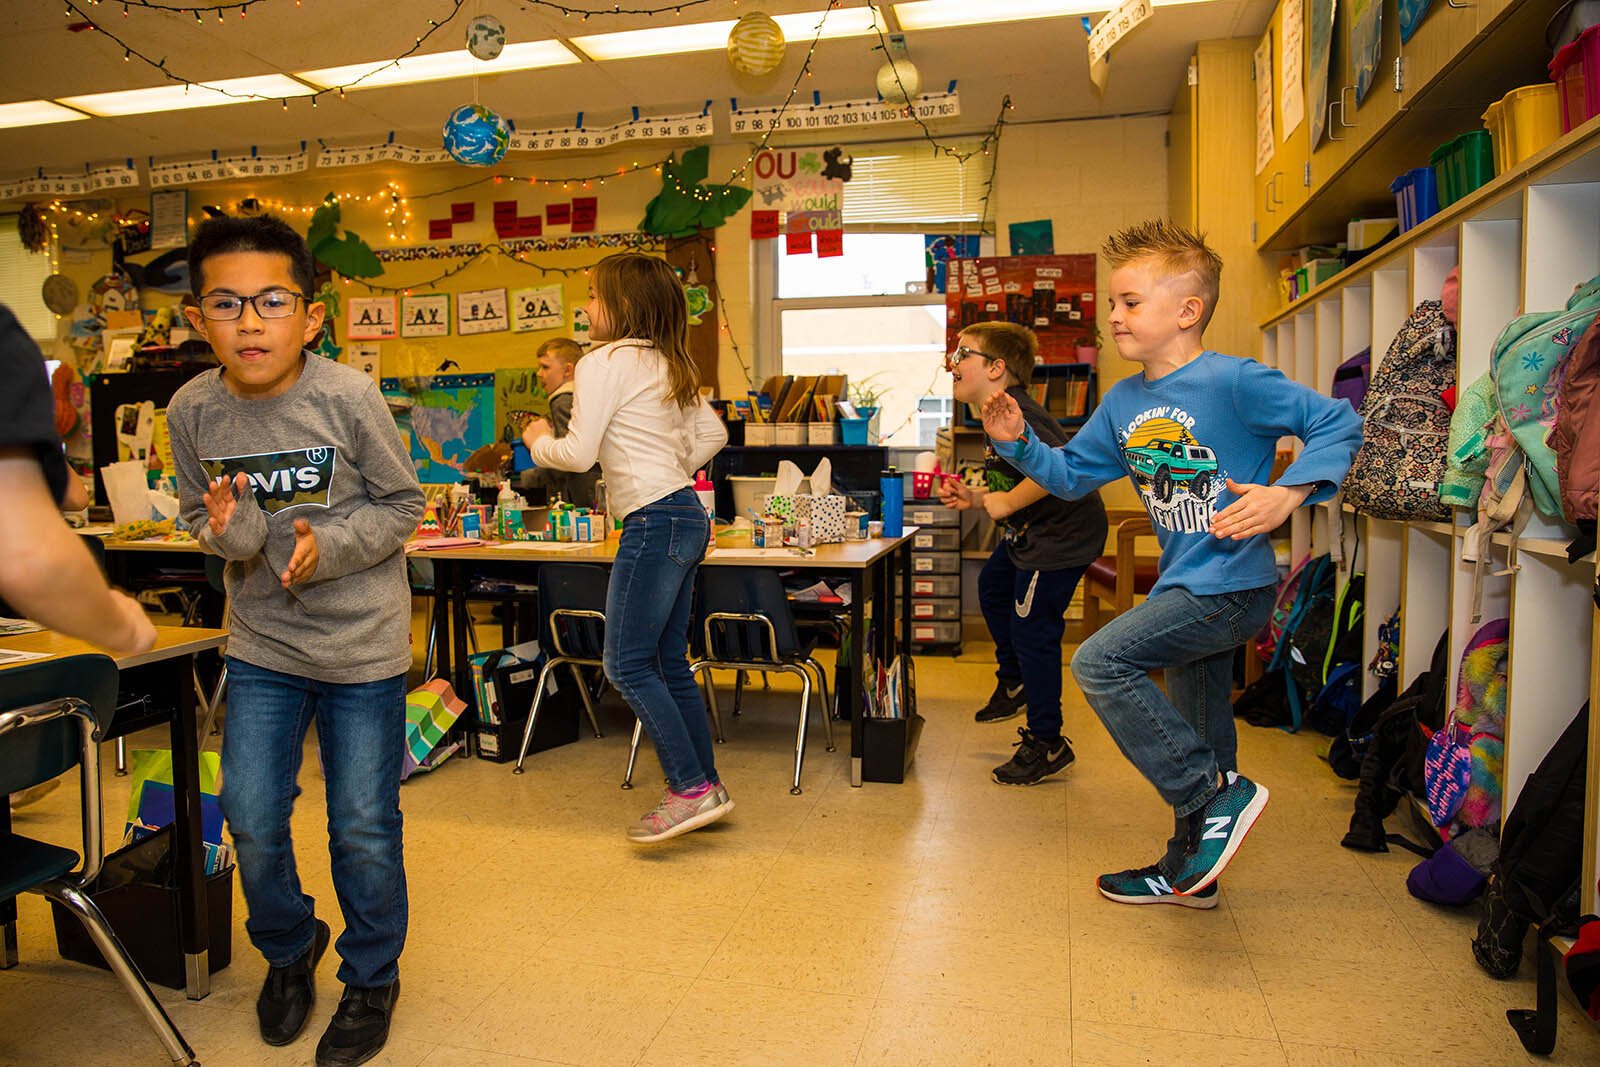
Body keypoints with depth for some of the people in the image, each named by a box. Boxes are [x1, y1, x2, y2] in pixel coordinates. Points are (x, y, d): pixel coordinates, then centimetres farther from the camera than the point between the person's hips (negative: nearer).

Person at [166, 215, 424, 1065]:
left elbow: (403, 502, -7)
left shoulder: (348, 397, -17)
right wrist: (226, 526, -17)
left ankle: (370, 980, 32)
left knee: (363, 829, 7)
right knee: (252, 823, 11)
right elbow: (199, 513, 6)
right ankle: (288, 949, 42)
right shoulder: (192, 409, -7)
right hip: (261, 646, 4)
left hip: (363, 644, -3)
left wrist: (330, 545, -23)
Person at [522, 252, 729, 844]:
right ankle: (704, 787, 19)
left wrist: (538, 441, 8)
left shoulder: (604, 363, -8)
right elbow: (713, 433, 22)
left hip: (654, 522, -9)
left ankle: (692, 789, -2)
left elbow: (578, 453, -12)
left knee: (627, 664, -4)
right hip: (687, 515, 9)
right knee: (669, 663, 13)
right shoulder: (670, 365, 17)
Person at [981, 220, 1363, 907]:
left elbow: (1338, 423, -11)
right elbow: (1072, 474, 14)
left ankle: (1218, 795, -8)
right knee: (1194, 734, 18)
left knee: (1099, 663, -19)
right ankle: (1189, 871, 36)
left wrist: (1287, 493, -24)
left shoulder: (1233, 381, -15)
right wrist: (1018, 443, -1)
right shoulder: (1123, 403, 8)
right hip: (1189, 587, 8)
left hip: (1231, 585, -8)